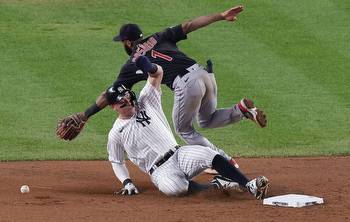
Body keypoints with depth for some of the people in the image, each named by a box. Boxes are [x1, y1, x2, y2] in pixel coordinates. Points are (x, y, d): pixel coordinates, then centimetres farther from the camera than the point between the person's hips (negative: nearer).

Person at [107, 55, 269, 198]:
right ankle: (214, 185, -21)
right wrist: (127, 182, -4)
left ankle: (249, 186, -32)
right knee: (172, 188, -38)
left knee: (210, 155, -26)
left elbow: (158, 73, 1)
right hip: (161, 170, -3)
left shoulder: (145, 103, 11)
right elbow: (116, 162, 14)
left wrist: (149, 68, -23)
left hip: (179, 155, 3)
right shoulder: (115, 133, 6)